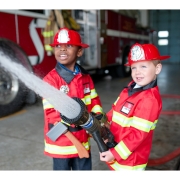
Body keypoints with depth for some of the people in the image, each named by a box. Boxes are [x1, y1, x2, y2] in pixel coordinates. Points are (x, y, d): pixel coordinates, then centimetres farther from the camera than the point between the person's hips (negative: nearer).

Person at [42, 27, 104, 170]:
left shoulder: (85, 77, 1)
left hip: (82, 139, 5)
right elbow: (51, 113, -19)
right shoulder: (50, 79, -16)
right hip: (61, 142, -4)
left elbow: (95, 102, 2)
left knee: (84, 168, 21)